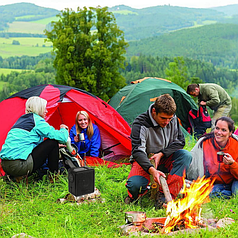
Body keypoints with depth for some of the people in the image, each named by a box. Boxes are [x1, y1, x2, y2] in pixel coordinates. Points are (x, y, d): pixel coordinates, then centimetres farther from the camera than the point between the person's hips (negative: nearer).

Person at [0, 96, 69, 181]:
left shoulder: (21, 119, 23)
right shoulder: (37, 120, -3)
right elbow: (62, 137, -7)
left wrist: (57, 146, 35)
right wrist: (64, 129, 19)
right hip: (19, 165, -9)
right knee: (53, 142, 2)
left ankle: (17, 176, 14)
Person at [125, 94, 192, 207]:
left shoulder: (173, 119, -9)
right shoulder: (140, 124, -25)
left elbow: (180, 141, -2)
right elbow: (137, 151, -34)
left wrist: (161, 154, -17)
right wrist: (152, 170, -51)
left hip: (164, 159, 5)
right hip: (144, 161, -4)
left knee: (186, 155, -26)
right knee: (134, 185, -34)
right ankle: (136, 193, 6)